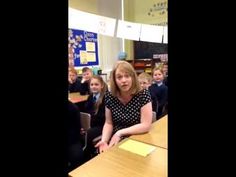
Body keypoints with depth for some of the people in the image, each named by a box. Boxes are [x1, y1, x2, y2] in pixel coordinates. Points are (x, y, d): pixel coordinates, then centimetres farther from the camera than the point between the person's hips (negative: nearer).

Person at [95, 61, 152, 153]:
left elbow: (146, 125, -16)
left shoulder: (143, 95, -15)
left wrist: (120, 133, -19)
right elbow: (109, 123, 2)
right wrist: (104, 140, -16)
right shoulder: (109, 96, -5)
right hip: (115, 140, 3)